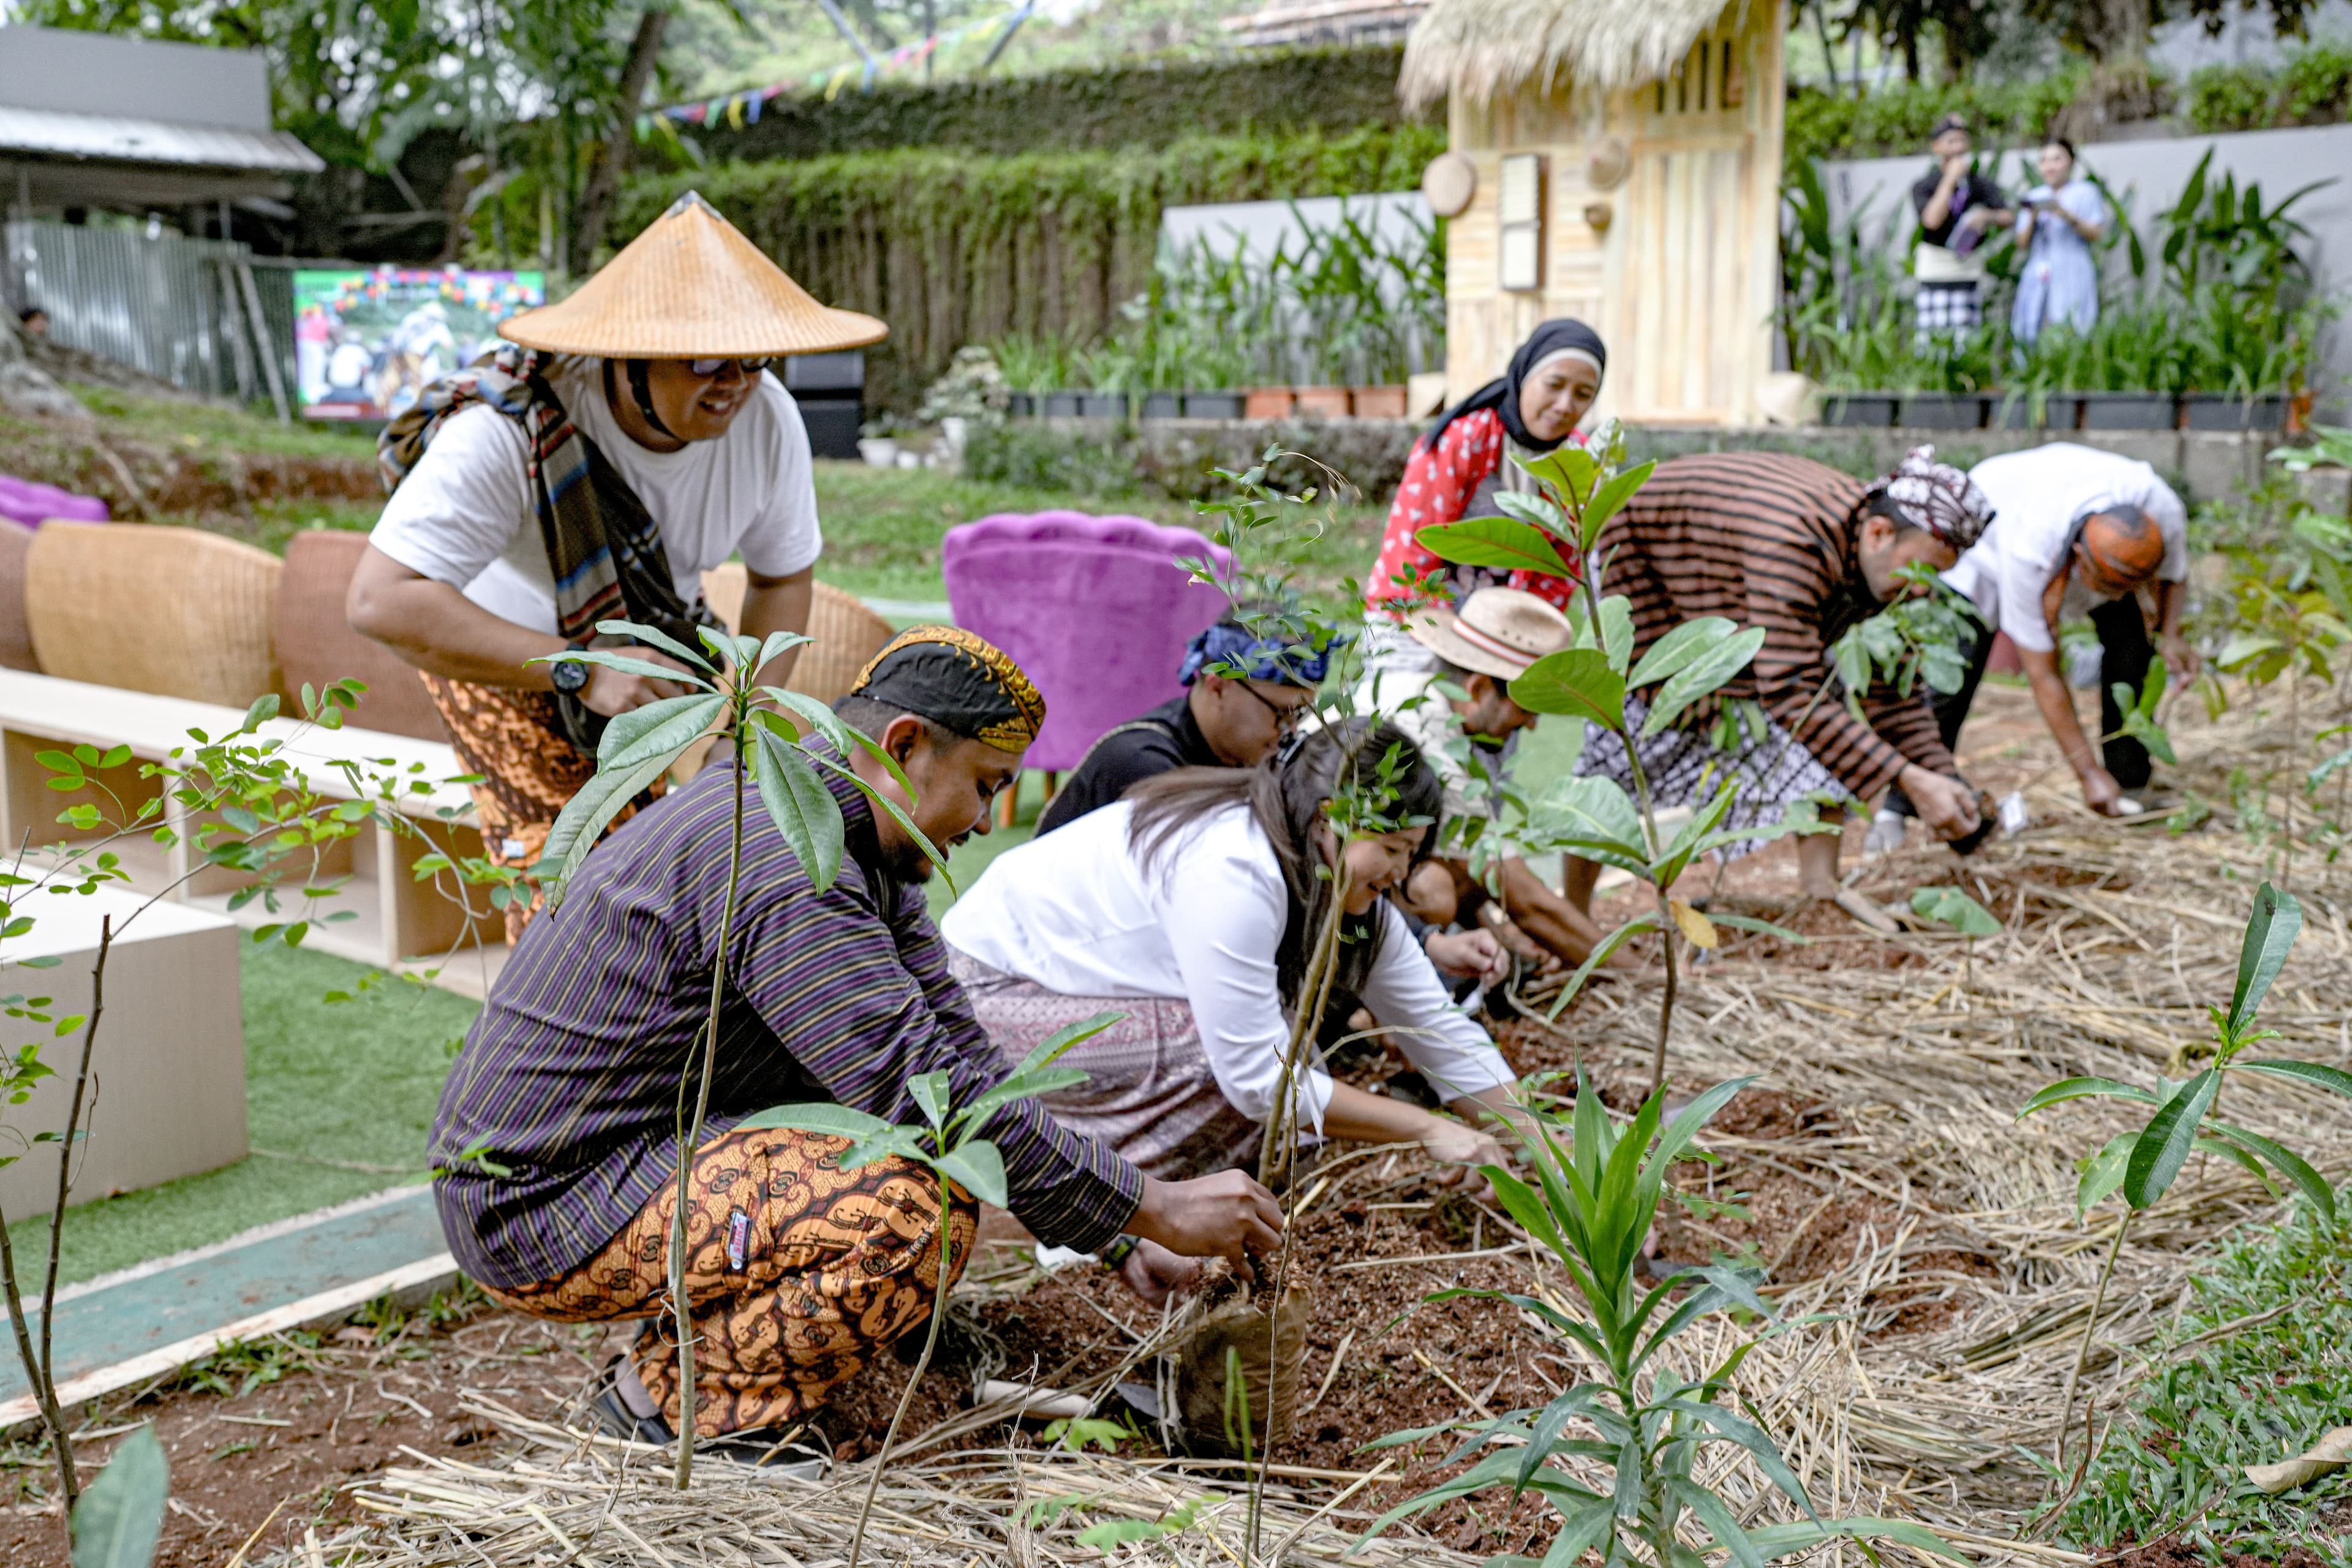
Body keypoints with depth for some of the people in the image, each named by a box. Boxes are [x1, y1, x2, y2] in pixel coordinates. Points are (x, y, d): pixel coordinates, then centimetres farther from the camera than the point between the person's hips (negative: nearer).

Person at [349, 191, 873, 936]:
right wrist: (580, 671, -46)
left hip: (657, 643, 4)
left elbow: (783, 579, -5)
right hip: (502, 655, -4)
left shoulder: (765, 418, -23)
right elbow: (381, 602, -43)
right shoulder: (508, 430, -37)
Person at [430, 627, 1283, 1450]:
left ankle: (693, 1338, 11)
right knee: (918, 1208, -25)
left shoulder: (863, 848, 8)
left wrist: (1118, 1231, 4)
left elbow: (952, 1042, 8)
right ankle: (684, 1402, -5)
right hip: (543, 1207, -10)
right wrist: (1156, 1210, -21)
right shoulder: (778, 863, -25)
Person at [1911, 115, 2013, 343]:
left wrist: (1988, 217, -21)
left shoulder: (1982, 185, 9)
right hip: (1935, 268, -3)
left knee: (1967, 335, -2)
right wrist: (1951, 179, -15)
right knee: (1933, 335, -9)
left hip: (1970, 270, 3)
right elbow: (1932, 220, -18)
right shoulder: (1924, 186, 0)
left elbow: (2009, 218, 2)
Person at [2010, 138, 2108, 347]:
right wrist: (2032, 219, -5)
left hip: (2072, 278, -4)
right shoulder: (2034, 196, 20)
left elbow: (2097, 234, -3)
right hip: (2038, 279, 4)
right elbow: (2023, 242, 13)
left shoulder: (2086, 192, 7)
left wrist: (2068, 216, -15)